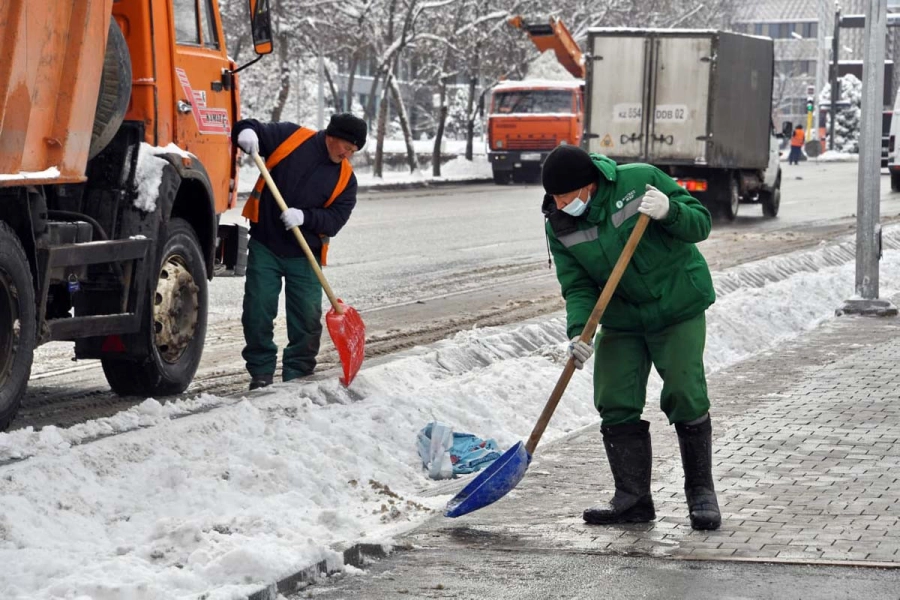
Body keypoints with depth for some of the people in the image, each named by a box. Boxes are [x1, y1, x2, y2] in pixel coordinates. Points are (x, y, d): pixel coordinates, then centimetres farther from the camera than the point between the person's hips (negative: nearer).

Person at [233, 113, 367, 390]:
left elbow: (335, 219, -4)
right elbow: (254, 131, -1)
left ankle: (298, 374, 16)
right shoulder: (291, 137, -5)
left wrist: (305, 217, -21)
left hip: (304, 255, 2)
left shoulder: (345, 178, 2)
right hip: (265, 245, -2)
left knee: (307, 318, 2)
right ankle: (261, 371, 12)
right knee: (257, 312, -1)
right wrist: (246, 131, -26)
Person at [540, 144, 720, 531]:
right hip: (621, 321, 4)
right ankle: (633, 498, 8)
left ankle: (701, 492, 7)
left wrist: (669, 212, -34)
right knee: (616, 406, -3)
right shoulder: (560, 226, -8)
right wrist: (579, 333, -25)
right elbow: (578, 288, -8)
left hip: (678, 310, -4)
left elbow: (700, 223, -13)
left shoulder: (640, 180, -19)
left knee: (685, 397, -8)